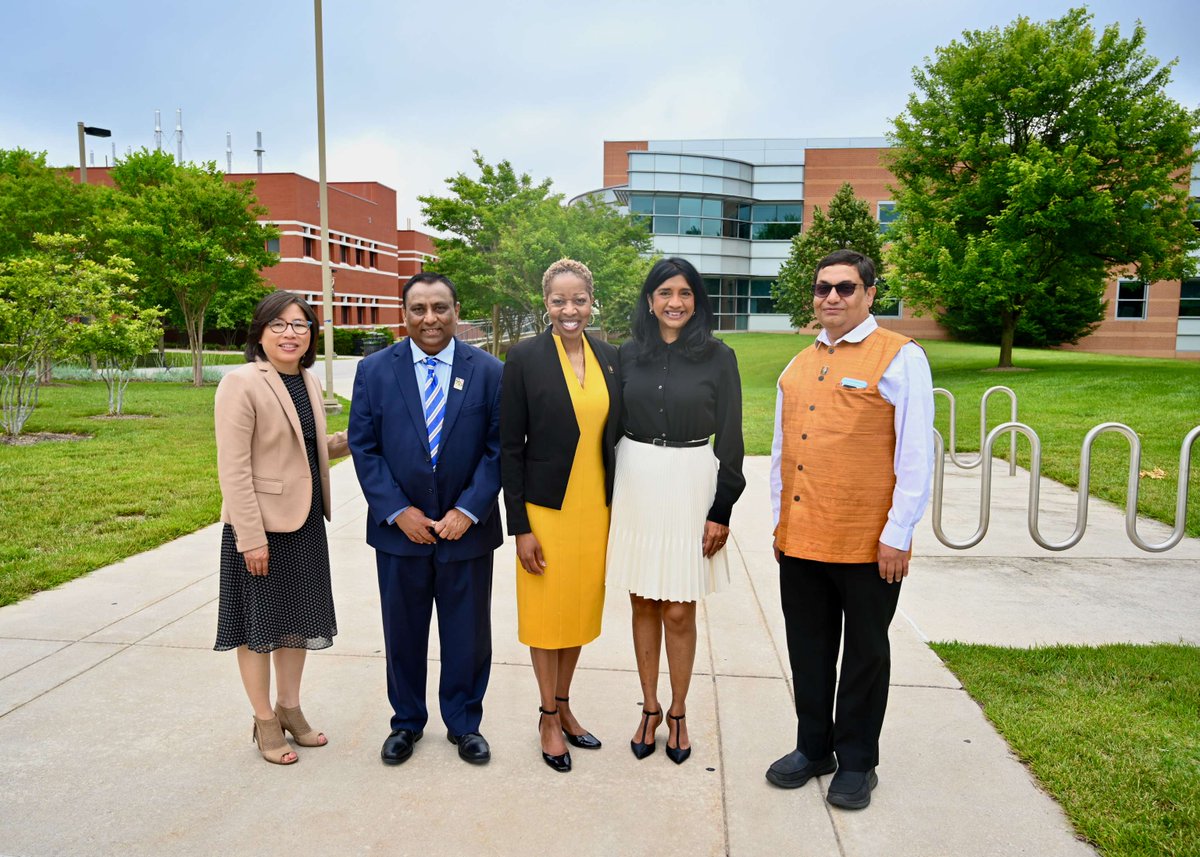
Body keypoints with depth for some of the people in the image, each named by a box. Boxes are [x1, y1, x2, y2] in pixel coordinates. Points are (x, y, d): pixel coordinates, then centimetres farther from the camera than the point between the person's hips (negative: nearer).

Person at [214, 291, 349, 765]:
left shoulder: (308, 381, 7)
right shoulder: (240, 383, -14)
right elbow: (233, 468, -18)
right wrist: (251, 538, -21)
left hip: (306, 520, 7)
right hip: (261, 524, -7)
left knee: (298, 617, 17)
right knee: (259, 622, 8)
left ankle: (290, 708, 34)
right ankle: (264, 721, 24)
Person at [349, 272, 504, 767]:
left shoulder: (488, 371, -2)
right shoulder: (375, 370, -1)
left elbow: (498, 447, -4)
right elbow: (364, 448, -2)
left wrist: (468, 510, -13)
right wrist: (397, 511, -10)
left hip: (466, 527, 0)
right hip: (399, 527, 1)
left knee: (468, 632, 11)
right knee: (403, 632, 15)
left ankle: (464, 722, 32)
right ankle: (406, 722, 35)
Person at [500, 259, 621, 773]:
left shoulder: (610, 358, 3)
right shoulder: (525, 358, -9)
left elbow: (615, 436, 9)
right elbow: (510, 447, -8)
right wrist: (520, 526, -10)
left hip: (597, 509, 4)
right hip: (546, 509, -4)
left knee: (581, 610, 16)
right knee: (546, 612, 10)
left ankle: (563, 705, 35)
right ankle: (548, 716, 28)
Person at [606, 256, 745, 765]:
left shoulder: (718, 357, -2)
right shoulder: (629, 354, 5)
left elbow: (729, 437, -2)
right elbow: (613, 426, 8)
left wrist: (721, 511, -5)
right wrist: (609, 496, 5)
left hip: (690, 486, -2)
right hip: (635, 484, 3)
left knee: (678, 611, 4)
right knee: (643, 605, 11)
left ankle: (678, 713, 25)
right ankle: (650, 708, 29)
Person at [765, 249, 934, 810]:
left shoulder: (900, 357, -6)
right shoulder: (798, 367, 12)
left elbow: (916, 453, -10)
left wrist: (898, 534, -12)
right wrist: (780, 522, 14)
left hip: (868, 545, -5)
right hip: (800, 541, 6)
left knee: (864, 654, 11)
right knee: (809, 649, 16)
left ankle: (856, 762, 27)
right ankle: (813, 747, 33)